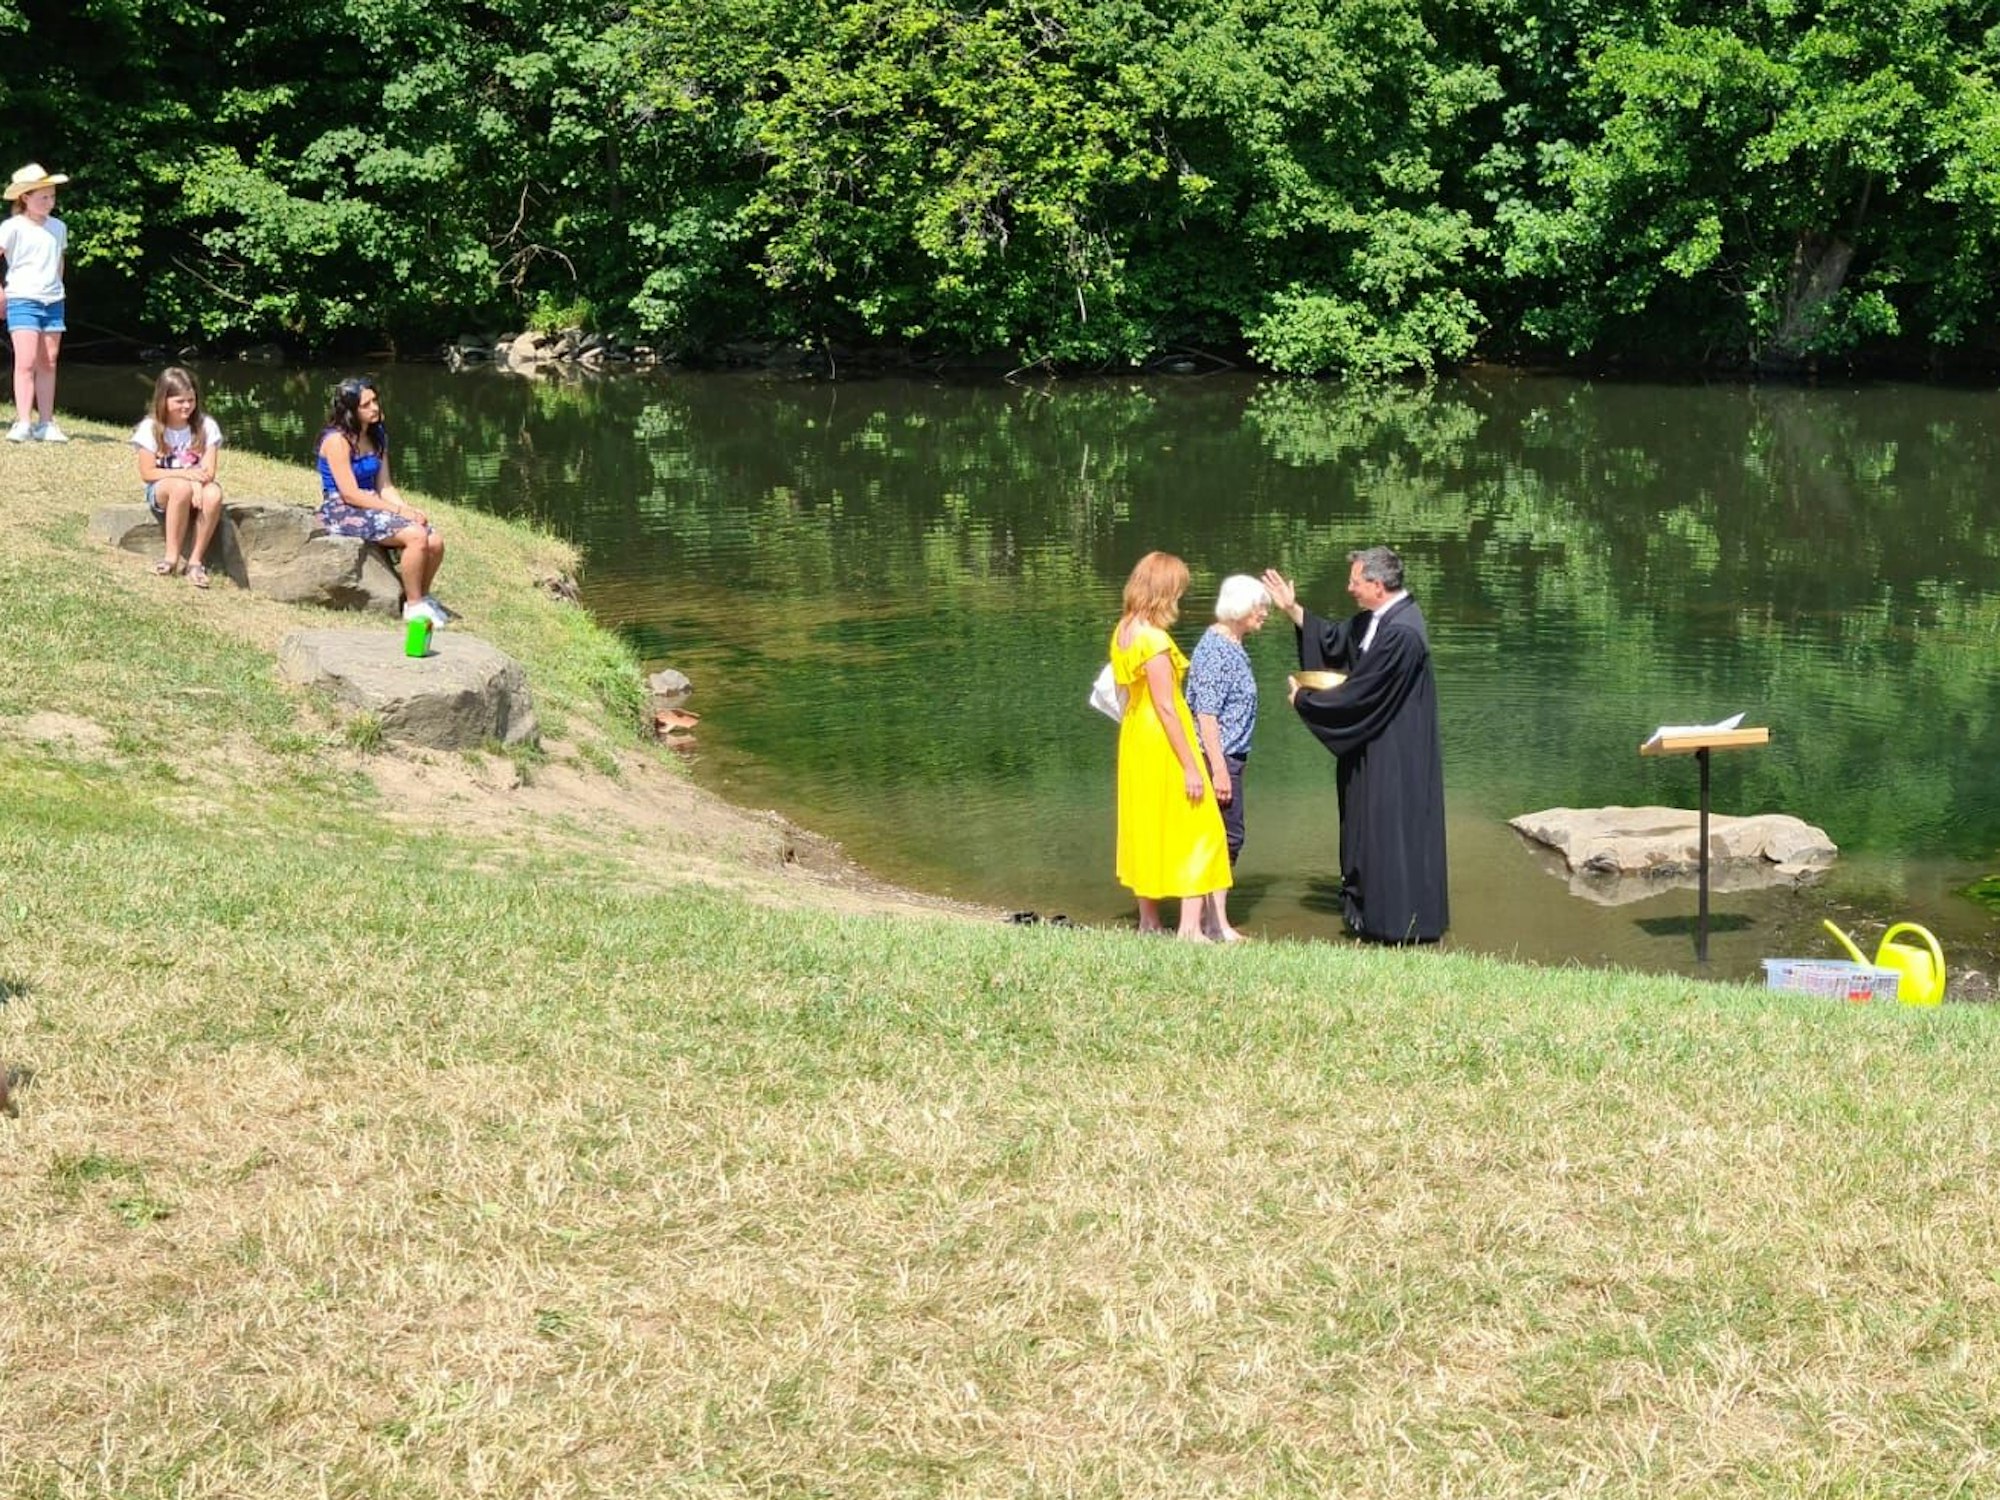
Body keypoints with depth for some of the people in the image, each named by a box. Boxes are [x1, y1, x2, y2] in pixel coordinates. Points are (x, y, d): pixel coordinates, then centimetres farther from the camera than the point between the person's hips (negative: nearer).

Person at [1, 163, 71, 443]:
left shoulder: (58, 227, 9)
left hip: (53, 302, 5)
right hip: (23, 301, -5)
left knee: (48, 364, 7)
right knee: (26, 362, -11)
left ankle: (46, 424, 11)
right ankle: (23, 424, -12)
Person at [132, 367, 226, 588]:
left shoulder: (206, 426, -1)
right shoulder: (150, 428, -6)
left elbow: (208, 472, -6)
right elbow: (147, 473, -10)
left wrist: (197, 484, -29)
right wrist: (184, 474, -21)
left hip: (195, 487, 2)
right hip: (160, 489, -2)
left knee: (214, 493, -34)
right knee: (181, 488, -39)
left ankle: (196, 560, -26)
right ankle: (172, 557, -29)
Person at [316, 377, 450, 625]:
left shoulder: (377, 437, 11)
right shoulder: (337, 440, -14)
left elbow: (384, 486, 9)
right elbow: (350, 494, -19)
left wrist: (408, 509, -10)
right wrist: (398, 511, -18)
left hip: (372, 507, 8)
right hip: (342, 512, -8)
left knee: (435, 542, -10)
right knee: (416, 536, -27)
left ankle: (422, 597, 14)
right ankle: (413, 606, -13)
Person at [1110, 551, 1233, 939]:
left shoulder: (1125, 631, 5)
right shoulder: (1155, 640, -21)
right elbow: (1165, 707, -21)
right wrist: (1191, 766, -18)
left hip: (1135, 740, 9)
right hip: (1162, 743, -9)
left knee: (1147, 828, 16)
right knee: (1196, 830, -4)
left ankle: (1149, 921, 22)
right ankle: (1190, 926, -9)